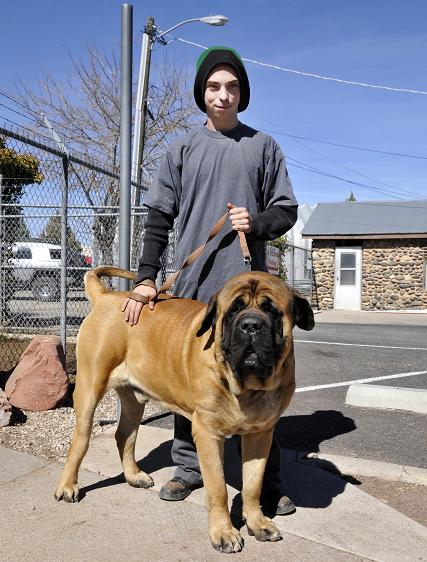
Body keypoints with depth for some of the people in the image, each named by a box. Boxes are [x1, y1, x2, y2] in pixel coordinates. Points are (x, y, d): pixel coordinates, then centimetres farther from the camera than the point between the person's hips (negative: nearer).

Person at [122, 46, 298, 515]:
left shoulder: (263, 147, 10)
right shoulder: (183, 150, 10)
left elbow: (286, 212, 11)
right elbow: (159, 219, 6)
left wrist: (257, 222, -11)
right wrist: (145, 278, -3)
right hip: (191, 283, 1)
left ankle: (267, 480, 10)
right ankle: (188, 466, 22)